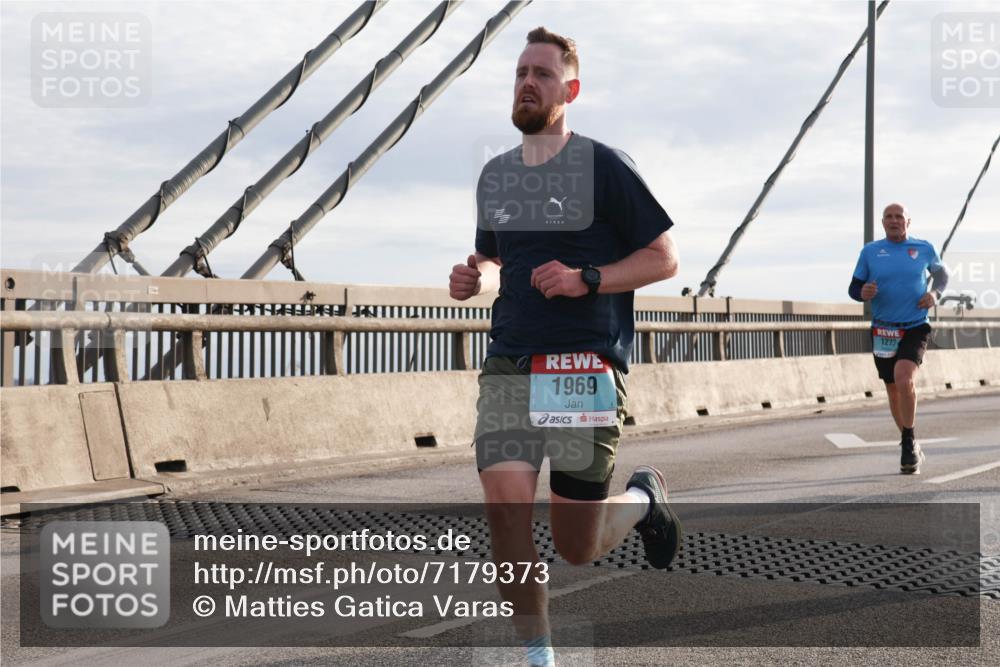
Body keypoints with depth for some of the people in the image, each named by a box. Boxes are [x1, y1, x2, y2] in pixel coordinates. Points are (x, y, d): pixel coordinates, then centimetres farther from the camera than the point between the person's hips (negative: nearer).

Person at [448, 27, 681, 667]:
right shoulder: (495, 175, 14)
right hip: (508, 367, 4)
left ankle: (644, 498, 34)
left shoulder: (603, 166, -3)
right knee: (505, 506, -15)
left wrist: (586, 279, -15)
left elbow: (664, 257, -1)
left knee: (577, 547, 0)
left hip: (586, 368, -4)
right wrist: (474, 277, 6)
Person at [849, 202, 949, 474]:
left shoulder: (924, 249, 3)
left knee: (904, 378, -26)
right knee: (893, 390, 9)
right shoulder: (870, 251, 3)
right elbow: (854, 288, 7)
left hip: (915, 328, -2)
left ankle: (909, 442, -9)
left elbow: (941, 273, 21)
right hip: (882, 330, 2)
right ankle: (912, 450, 28)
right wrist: (863, 293, -17)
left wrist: (934, 293, 1)